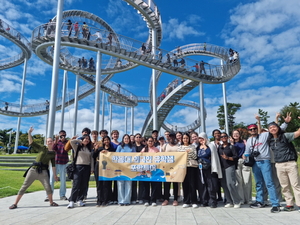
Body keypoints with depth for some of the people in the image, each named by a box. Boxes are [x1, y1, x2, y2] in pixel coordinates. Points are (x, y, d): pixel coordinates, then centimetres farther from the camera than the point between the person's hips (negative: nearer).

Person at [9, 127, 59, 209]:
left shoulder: (53, 153, 7)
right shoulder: (42, 148, 3)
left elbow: (53, 165, 10)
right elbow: (31, 143, -3)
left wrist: (55, 175, 8)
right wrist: (29, 133, -14)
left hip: (43, 171, 0)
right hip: (33, 169, 0)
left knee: (48, 187, -11)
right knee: (24, 186, 4)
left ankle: (51, 202, 8)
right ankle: (15, 204, 16)